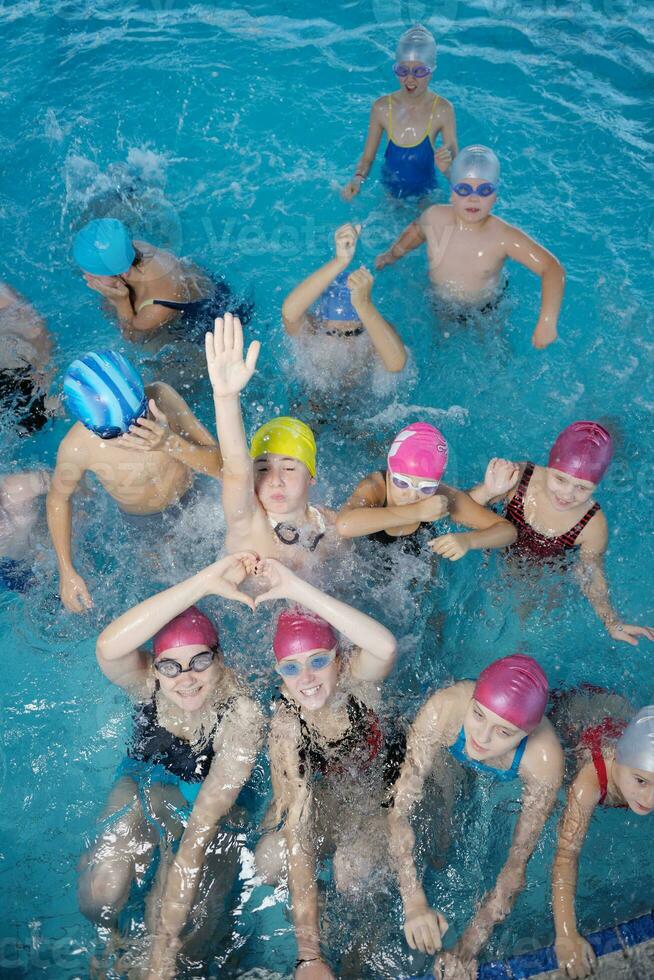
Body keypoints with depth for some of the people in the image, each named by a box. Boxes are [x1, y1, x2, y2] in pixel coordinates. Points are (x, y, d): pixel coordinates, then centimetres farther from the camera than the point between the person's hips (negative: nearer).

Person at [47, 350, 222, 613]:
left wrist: (170, 443, -48)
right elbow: (58, 498, -12)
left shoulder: (161, 397, -35)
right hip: (139, 522, -1)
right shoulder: (76, 447, -35)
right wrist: (66, 573, -12)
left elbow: (222, 465, -30)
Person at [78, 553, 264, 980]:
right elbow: (108, 647, -56)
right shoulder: (148, 682, -30)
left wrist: (168, 934, -38)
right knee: (96, 900, -8)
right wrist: (203, 583, -66)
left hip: (207, 798, -2)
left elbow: (205, 821, -36)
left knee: (166, 920, -13)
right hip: (143, 780, 2)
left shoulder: (241, 717, -36)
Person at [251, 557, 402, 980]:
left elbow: (386, 647, -60)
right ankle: (339, 835, 14)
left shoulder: (355, 677, -32)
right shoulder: (285, 726, -30)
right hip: (330, 790, 2)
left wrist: (299, 589, -63)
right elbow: (297, 840, -33)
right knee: (269, 861, -14)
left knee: (352, 874, -22)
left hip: (388, 781, -2)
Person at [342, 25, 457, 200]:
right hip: (390, 192, 1)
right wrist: (358, 178, -27)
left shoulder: (442, 110, -18)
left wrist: (447, 168, -41)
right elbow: (367, 158, -5)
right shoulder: (382, 107, -14)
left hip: (425, 193, -1)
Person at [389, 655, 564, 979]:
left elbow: (520, 858, -31)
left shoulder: (545, 757, -42)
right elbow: (399, 807, -36)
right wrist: (414, 901, -41)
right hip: (448, 758, 0)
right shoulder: (444, 709, -44)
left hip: (510, 782, 1)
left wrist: (469, 946, -34)